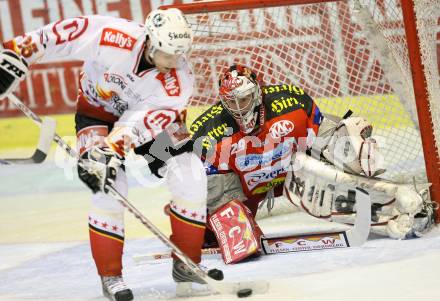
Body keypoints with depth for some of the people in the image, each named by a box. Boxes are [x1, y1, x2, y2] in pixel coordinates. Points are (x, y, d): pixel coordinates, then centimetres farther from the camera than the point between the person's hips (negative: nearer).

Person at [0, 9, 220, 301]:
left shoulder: (179, 80, -30)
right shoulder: (115, 36, -35)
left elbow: (145, 122, -38)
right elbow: (67, 31, -26)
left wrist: (112, 150, -49)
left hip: (153, 114, 2)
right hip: (98, 112, -2)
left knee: (191, 177, -13)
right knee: (109, 187, -21)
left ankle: (186, 264, 3)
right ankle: (110, 275, -6)